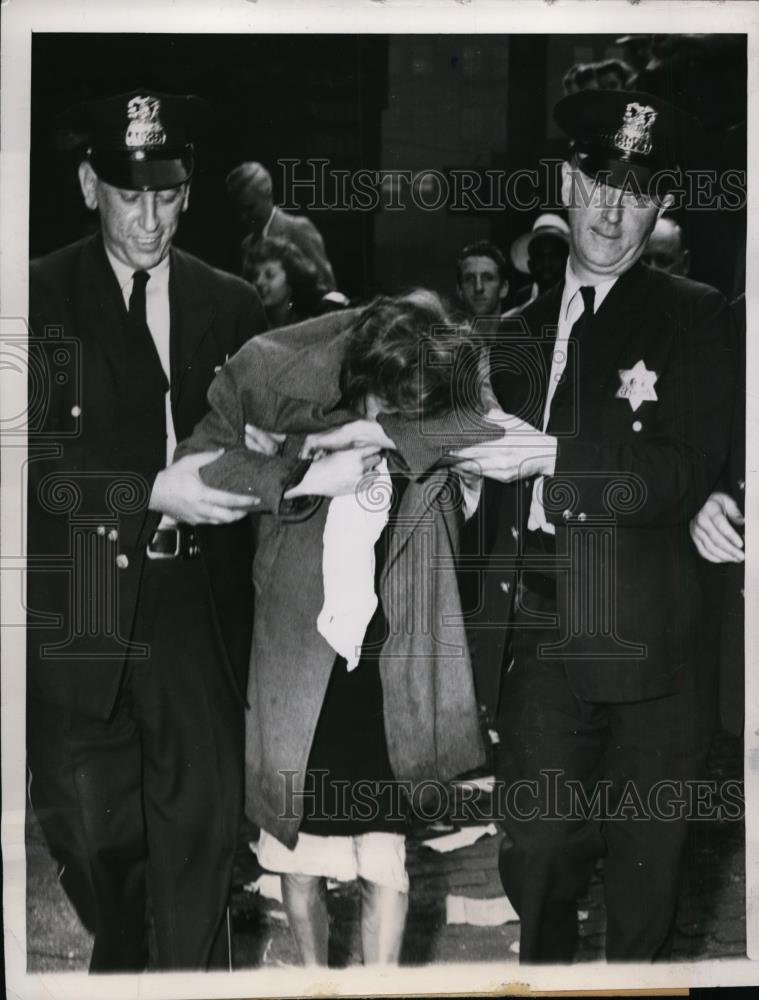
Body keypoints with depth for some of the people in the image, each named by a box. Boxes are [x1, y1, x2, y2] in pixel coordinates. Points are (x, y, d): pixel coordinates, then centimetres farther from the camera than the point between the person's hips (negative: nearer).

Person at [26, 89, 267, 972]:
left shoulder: (230, 305, 9)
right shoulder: (41, 297, 0)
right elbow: (35, 462, -7)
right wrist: (155, 491, -18)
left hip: (199, 608, 2)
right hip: (80, 609, -1)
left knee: (202, 822, -3)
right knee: (91, 830, 8)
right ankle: (120, 957, 34)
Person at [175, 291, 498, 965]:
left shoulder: (441, 404, -7)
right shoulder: (283, 378, -10)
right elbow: (195, 462, -6)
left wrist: (381, 432, -26)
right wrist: (306, 478, -19)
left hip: (385, 677, 0)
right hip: (296, 666, 1)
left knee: (385, 867, -3)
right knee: (297, 850, 14)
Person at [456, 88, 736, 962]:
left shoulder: (693, 318, -2)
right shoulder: (525, 321, 13)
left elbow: (683, 473, -12)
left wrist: (551, 455, -18)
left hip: (647, 648, -3)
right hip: (542, 639, 4)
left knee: (643, 872, 7)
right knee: (536, 858, 5)